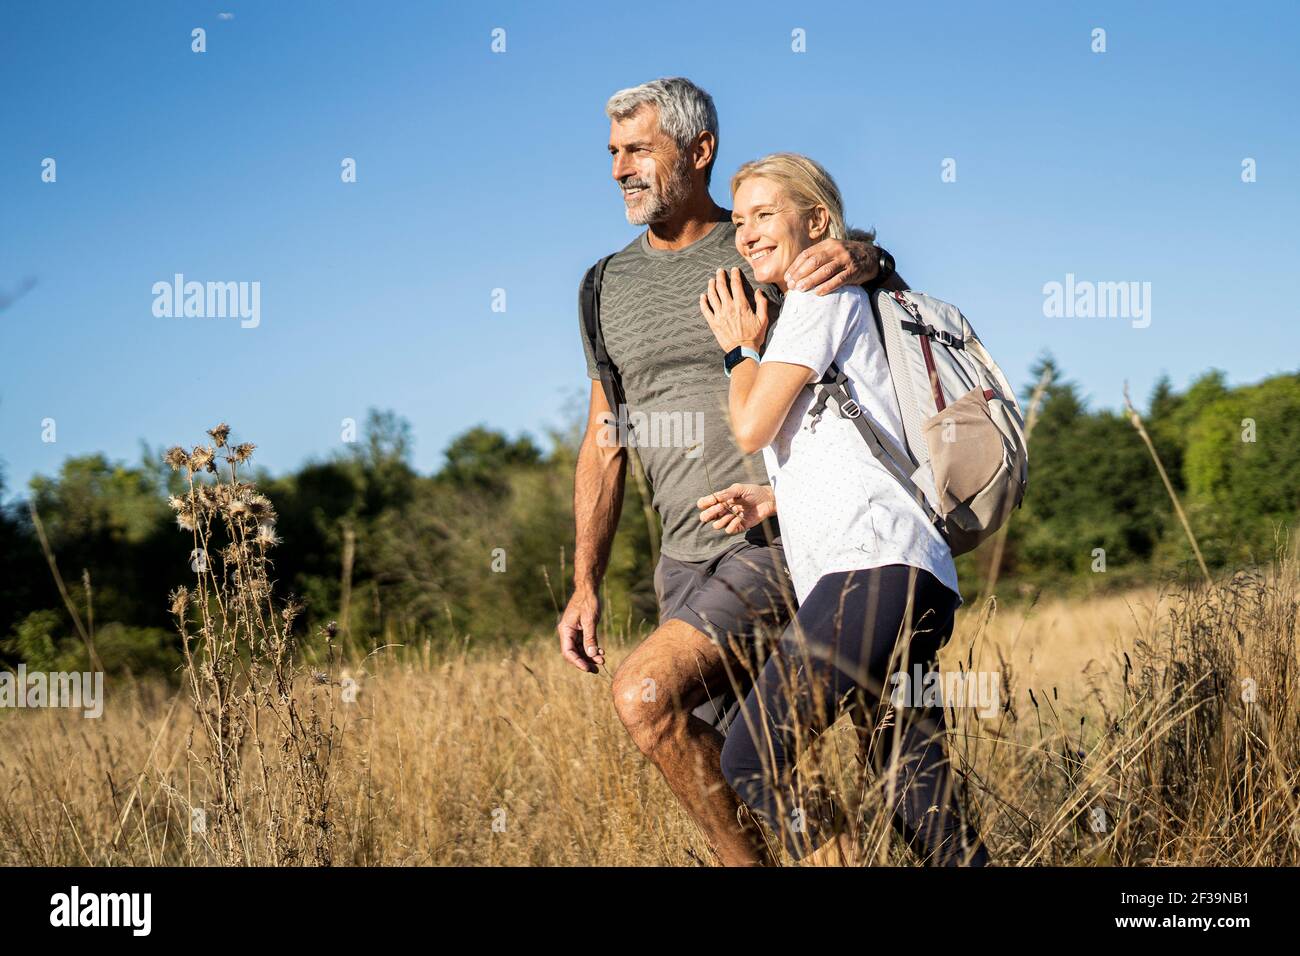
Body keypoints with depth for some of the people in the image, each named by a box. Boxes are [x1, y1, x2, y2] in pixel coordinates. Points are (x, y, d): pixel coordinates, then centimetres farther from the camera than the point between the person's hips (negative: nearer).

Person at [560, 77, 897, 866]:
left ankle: (748, 858, -9)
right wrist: (586, 584, 8)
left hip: (776, 544, -6)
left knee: (645, 695, -25)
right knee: (729, 780, 7)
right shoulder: (608, 287, 12)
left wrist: (860, 256, -19)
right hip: (686, 560, 6)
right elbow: (605, 444, 15)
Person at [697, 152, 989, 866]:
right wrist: (763, 500, 15)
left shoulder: (825, 296, 4)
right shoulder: (799, 315, 32)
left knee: (750, 761, -13)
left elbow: (752, 426, -3)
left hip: (875, 566, -10)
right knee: (920, 806, 3)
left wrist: (739, 347, 15)